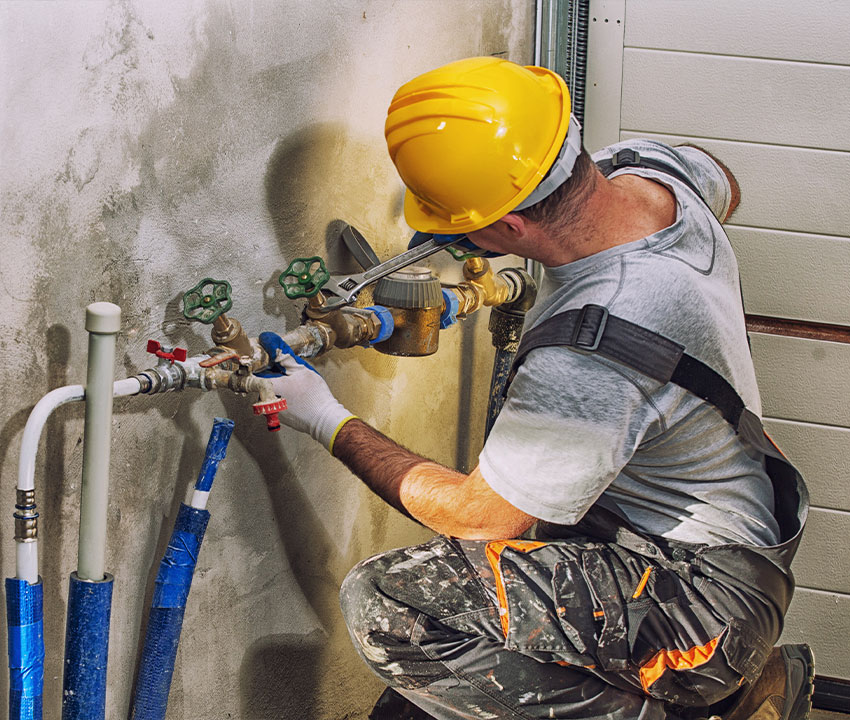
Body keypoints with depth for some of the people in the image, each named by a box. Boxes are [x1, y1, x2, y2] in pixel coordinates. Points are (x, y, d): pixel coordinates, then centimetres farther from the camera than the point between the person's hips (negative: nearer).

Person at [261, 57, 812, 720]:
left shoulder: (589, 361, -33)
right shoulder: (654, 167, -8)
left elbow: (478, 515, -18)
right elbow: (725, 190, 20)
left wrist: (334, 427, -6)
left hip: (701, 595, -10)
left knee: (387, 606, -22)